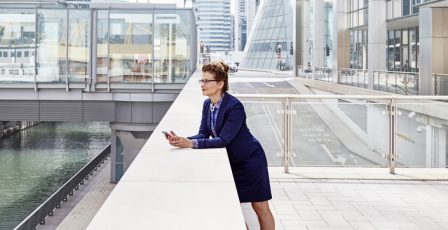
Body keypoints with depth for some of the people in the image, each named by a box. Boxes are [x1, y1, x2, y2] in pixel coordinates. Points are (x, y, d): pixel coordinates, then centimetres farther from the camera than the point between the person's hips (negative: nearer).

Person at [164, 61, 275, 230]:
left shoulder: (235, 106, -26)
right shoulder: (207, 104, -3)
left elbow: (223, 140, -29)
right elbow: (203, 134, -4)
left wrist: (192, 144, -35)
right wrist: (182, 140, -22)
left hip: (250, 159, -7)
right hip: (231, 161, 7)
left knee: (260, 208, 2)